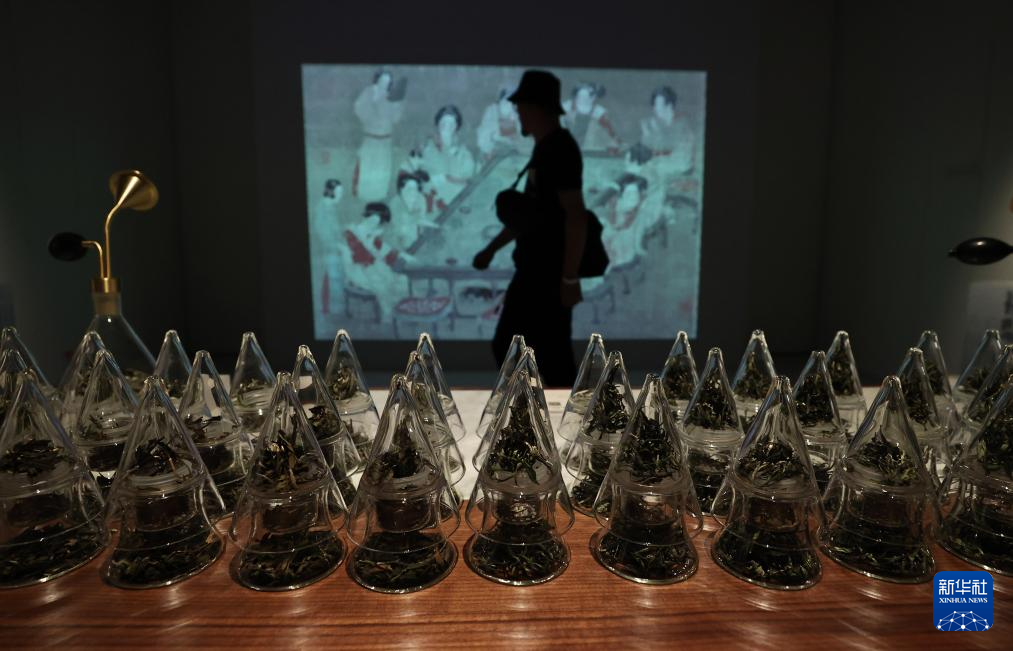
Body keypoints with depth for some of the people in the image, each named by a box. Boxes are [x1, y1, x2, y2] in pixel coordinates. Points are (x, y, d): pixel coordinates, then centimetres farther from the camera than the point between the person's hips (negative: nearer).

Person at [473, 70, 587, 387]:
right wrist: (491, 249, 24)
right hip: (535, 270, 10)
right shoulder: (545, 148, 15)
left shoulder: (560, 149, -15)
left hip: (551, 273, -10)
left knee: (552, 356, -1)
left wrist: (570, 278, -23)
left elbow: (576, 216, -22)